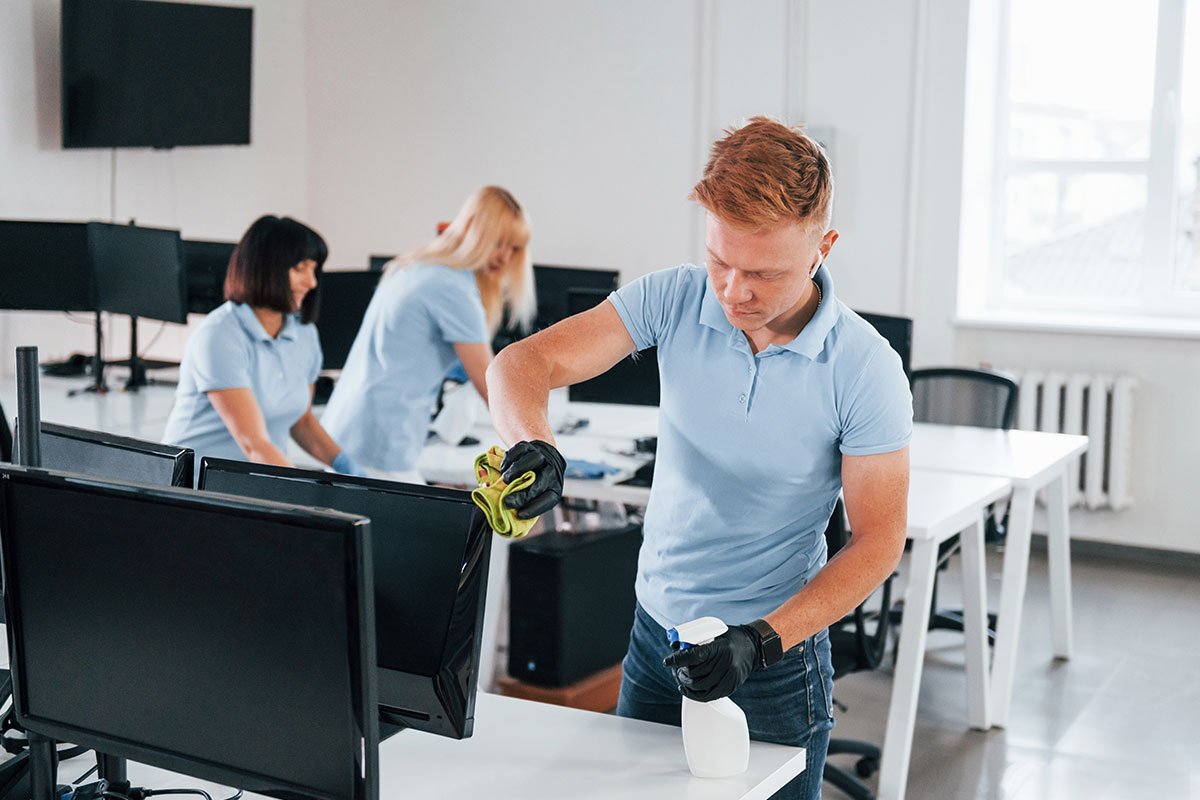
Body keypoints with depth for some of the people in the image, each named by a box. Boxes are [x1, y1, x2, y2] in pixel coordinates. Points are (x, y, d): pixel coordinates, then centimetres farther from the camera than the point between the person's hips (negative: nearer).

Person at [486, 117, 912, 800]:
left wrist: (761, 640, -23)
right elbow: (522, 365, -12)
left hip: (775, 662, -3)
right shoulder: (674, 301, -10)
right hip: (655, 633, 3)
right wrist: (534, 446, -35)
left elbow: (879, 540, -13)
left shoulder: (866, 370, -17)